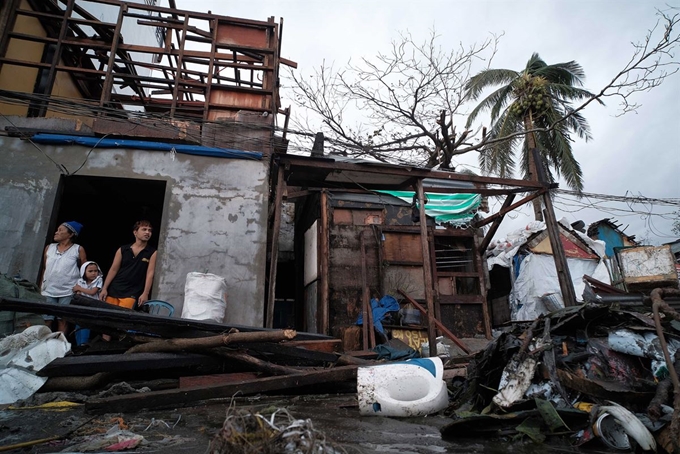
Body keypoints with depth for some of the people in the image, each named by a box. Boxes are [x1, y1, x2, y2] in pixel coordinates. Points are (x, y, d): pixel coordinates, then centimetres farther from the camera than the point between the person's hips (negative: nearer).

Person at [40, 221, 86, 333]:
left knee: (62, 320, 1)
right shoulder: (49, 248, 10)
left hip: (67, 292, -3)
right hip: (48, 291, 4)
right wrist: (40, 288, 12)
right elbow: (44, 269, 15)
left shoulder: (78, 249, -2)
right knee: (46, 320, 4)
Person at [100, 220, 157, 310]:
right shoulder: (122, 249, 6)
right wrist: (104, 289, 2)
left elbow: (150, 273, -7)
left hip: (131, 293, -3)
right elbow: (113, 270, 7)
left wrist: (145, 293, -14)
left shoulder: (152, 253, -1)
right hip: (113, 290, 3)